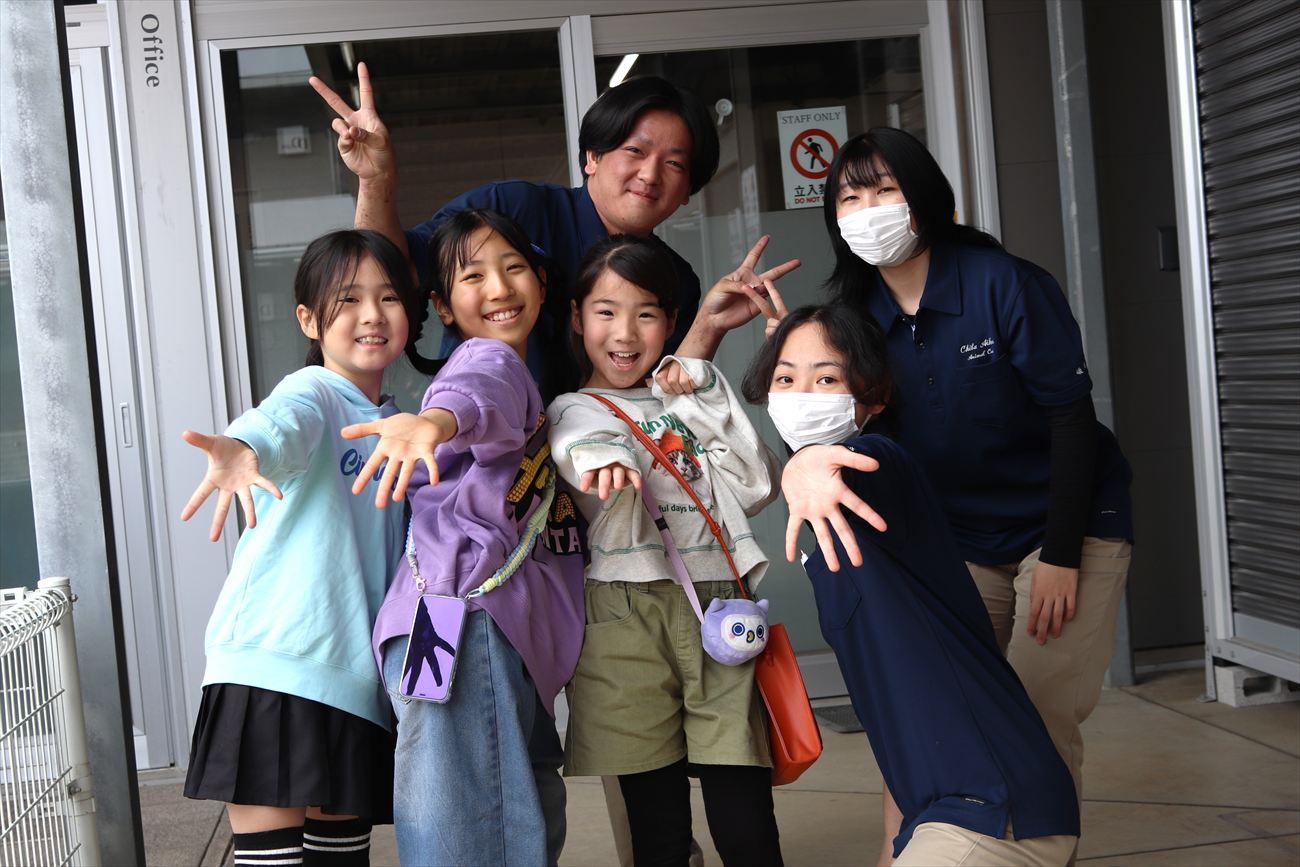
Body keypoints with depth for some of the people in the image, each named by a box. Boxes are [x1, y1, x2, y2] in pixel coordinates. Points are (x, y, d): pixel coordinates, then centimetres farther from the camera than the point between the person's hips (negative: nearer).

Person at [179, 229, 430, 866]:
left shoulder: (392, 423, 16)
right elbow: (279, 422, -32)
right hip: (276, 664, -7)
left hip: (355, 673, 7)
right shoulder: (312, 393, -6)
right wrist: (242, 450, -54)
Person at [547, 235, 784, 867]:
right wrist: (606, 462, -40)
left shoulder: (699, 387, 21)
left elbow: (755, 486, 9)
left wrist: (703, 401, 5)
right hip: (628, 615, -2)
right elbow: (579, 450, -16)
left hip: (720, 604, 2)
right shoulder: (573, 411, 10)